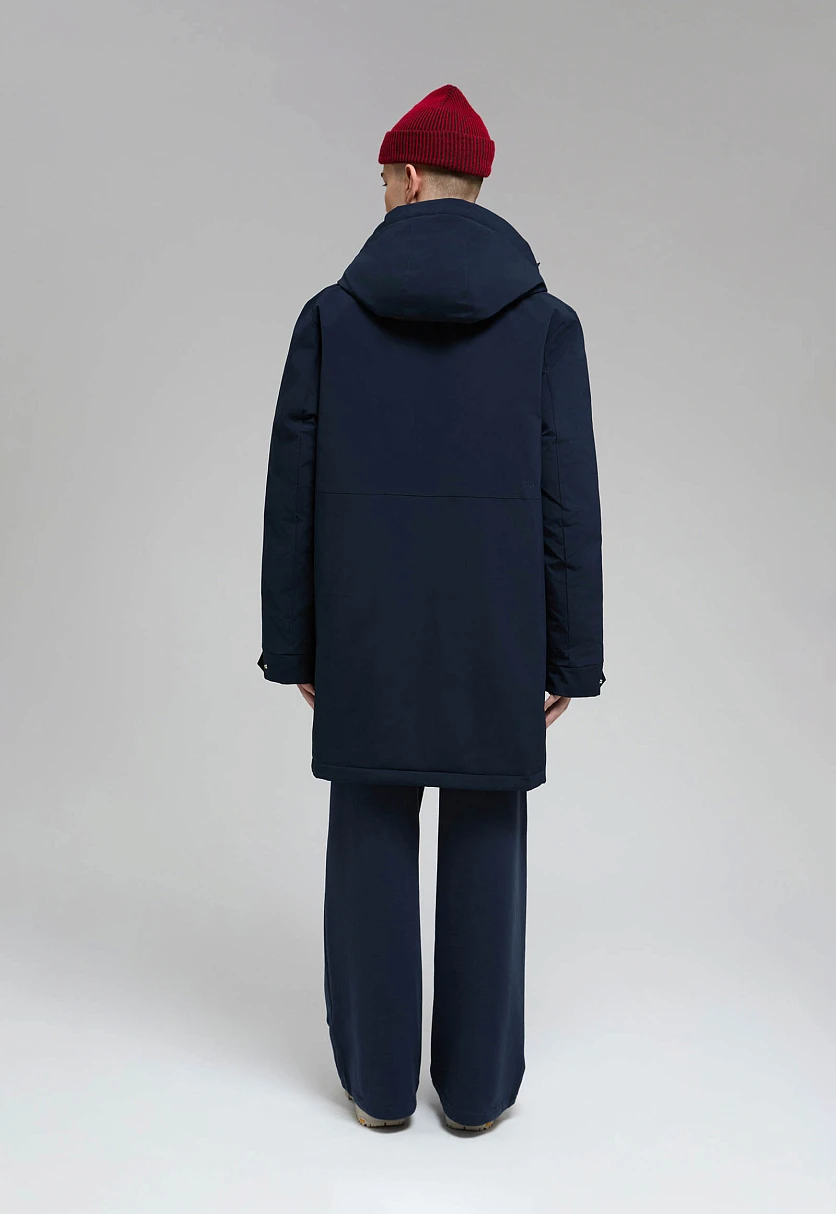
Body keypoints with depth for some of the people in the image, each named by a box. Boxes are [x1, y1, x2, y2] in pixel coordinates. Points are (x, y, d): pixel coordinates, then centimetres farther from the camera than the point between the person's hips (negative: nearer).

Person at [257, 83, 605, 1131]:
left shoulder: (330, 315, 0)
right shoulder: (547, 322, -2)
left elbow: (294, 497, -1)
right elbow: (565, 505, -7)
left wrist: (293, 645, 7)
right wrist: (569, 659, 1)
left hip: (367, 627, 1)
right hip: (494, 631, 0)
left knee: (371, 840, 11)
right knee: (484, 844, 11)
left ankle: (379, 1077, 22)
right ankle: (476, 1081, 21)